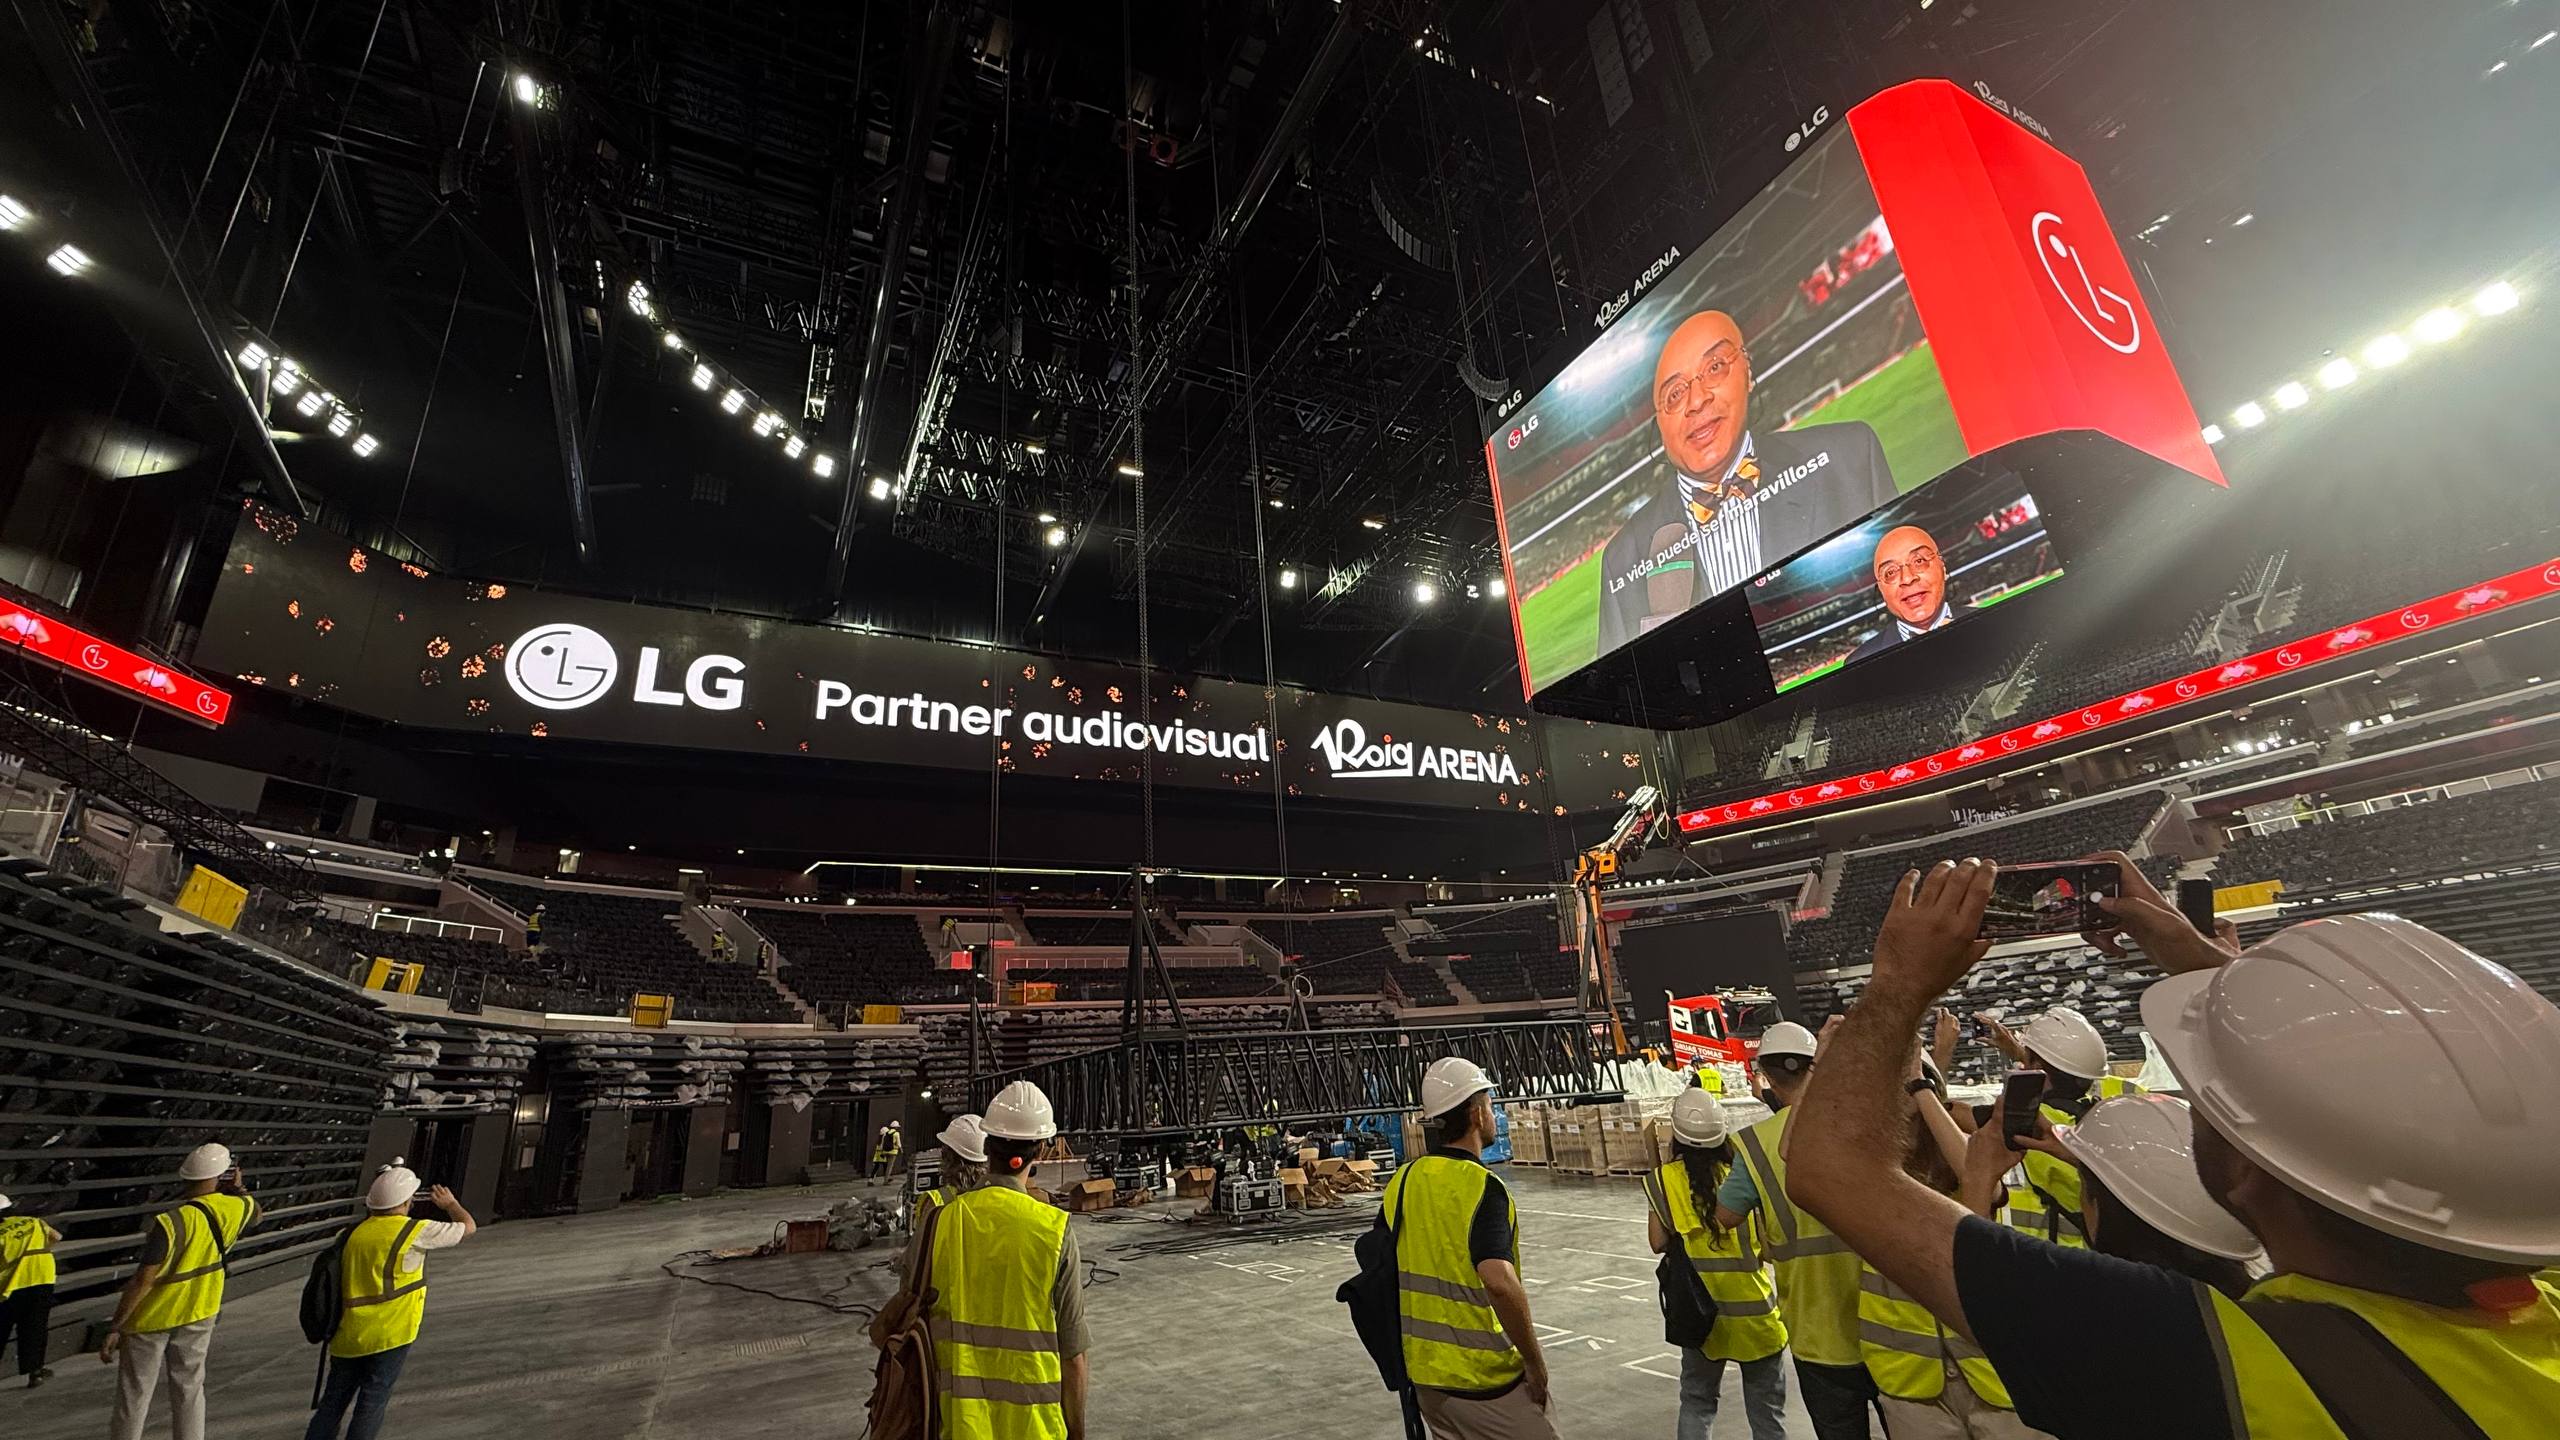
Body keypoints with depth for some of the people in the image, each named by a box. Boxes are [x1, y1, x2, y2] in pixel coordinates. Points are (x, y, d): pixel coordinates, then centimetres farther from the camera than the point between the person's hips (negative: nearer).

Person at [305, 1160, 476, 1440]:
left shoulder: (353, 1233, 3)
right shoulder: (416, 1232, -12)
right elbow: (468, 1226, 2)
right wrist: (450, 1203, 18)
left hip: (348, 1336, 5)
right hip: (391, 1334, -5)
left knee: (333, 1401, 19)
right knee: (373, 1402, 4)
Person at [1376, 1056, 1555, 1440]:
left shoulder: (1402, 1181, 1)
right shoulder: (1480, 1186, -20)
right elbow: (1500, 1283, -31)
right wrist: (1536, 1364, -18)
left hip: (1422, 1372, 7)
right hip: (1483, 1379, -6)